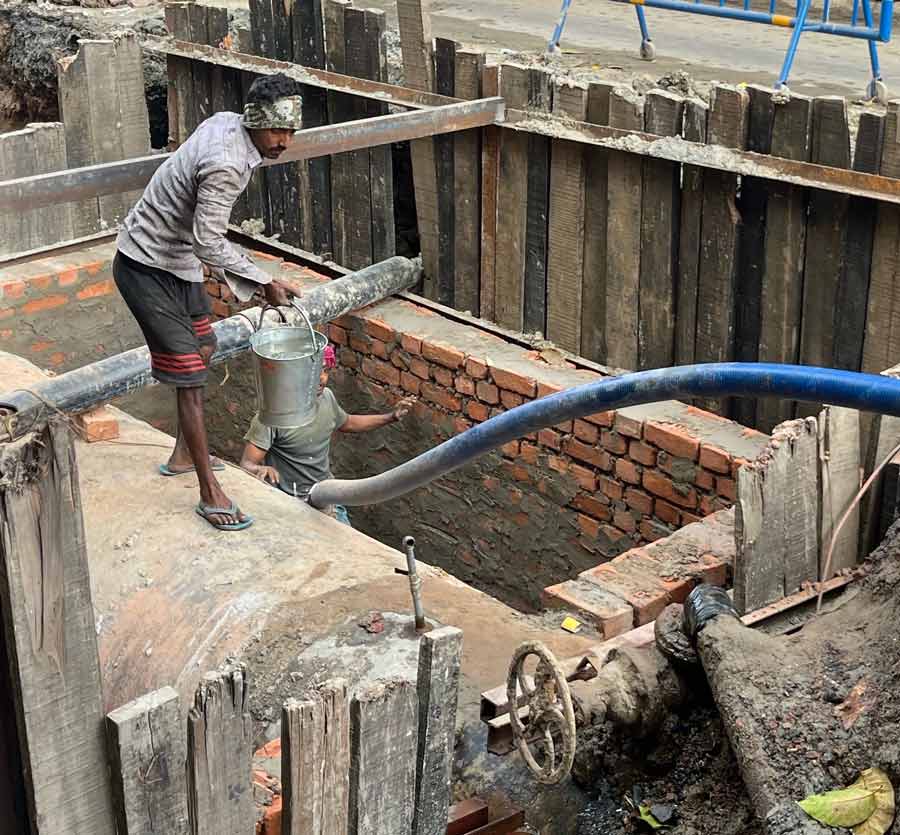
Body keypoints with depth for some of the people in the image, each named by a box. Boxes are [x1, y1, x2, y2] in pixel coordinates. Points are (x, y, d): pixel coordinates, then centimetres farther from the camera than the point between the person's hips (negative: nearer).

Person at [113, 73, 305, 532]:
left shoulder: (225, 121, -1)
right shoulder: (226, 165, -31)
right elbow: (209, 242, -32)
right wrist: (262, 283, -27)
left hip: (176, 259, 11)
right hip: (148, 270, -11)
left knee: (203, 347, 23)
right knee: (189, 375, -8)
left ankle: (184, 455, 39)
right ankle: (210, 493, -1)